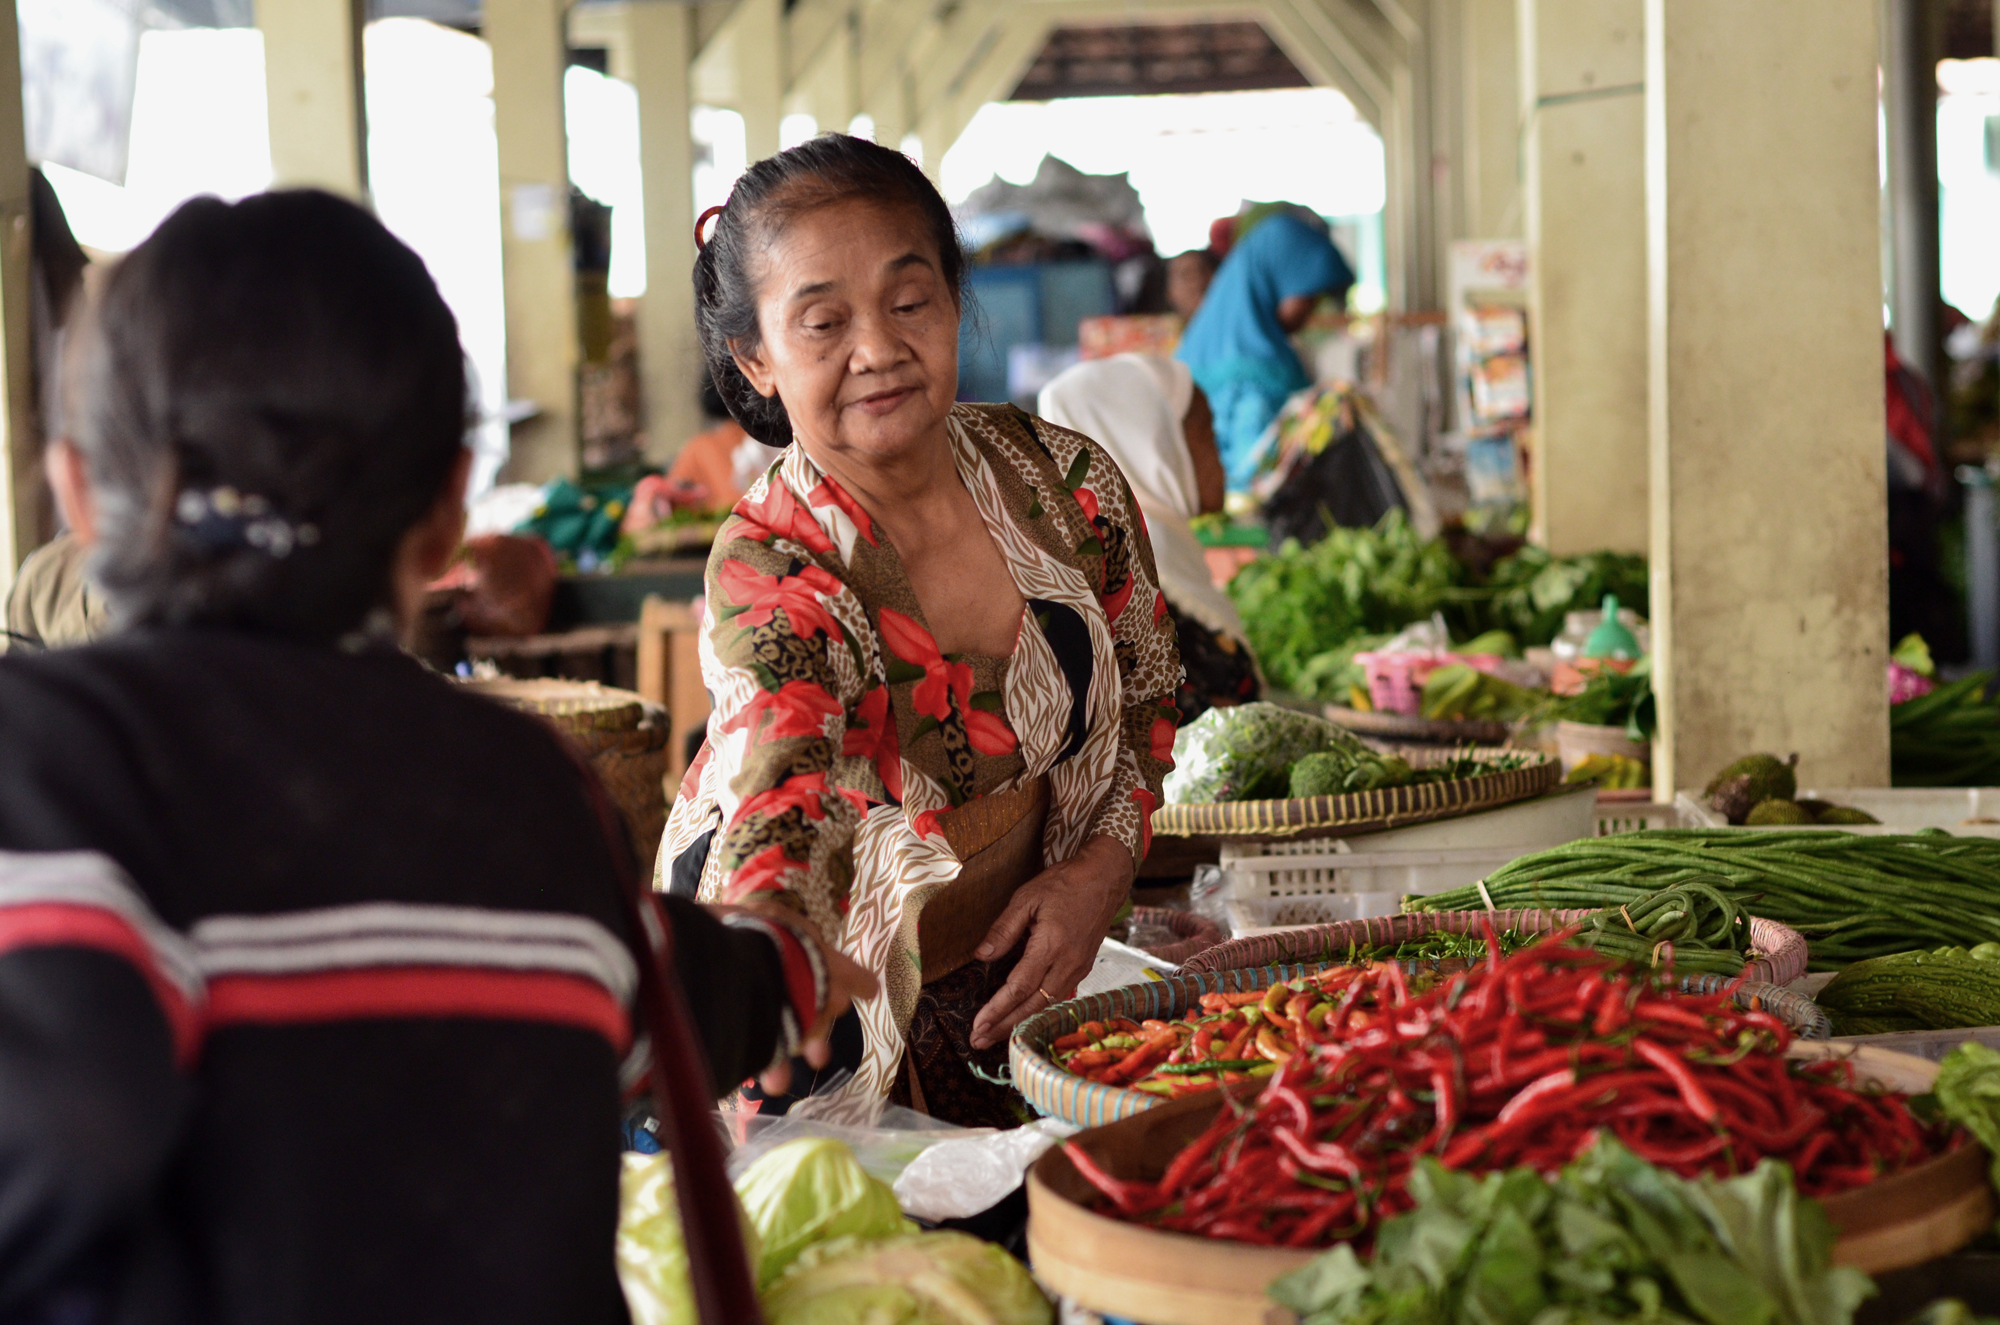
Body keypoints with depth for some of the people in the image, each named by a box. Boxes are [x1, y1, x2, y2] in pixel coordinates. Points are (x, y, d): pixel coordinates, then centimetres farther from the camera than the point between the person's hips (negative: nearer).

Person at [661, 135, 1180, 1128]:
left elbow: (1145, 693, 10)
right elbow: (783, 795, -38)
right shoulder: (771, 576, -20)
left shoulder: (1066, 482, -6)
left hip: (1015, 991, 4)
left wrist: (1101, 867, -6)